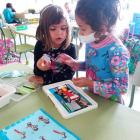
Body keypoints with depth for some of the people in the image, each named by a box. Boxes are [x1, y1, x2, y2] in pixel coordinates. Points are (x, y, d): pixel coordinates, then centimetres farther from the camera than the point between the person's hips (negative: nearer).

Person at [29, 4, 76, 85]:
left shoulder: (71, 48, -9)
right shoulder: (40, 45, -5)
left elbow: (69, 74, -13)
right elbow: (37, 73, -6)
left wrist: (46, 79, -18)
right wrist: (39, 68, -28)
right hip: (44, 87, 2)